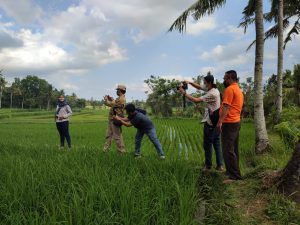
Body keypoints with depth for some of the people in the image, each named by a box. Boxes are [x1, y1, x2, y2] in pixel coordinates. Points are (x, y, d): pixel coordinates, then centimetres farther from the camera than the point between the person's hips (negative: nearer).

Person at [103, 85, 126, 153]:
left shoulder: (121, 99, -20)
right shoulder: (120, 98, 14)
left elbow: (110, 104, -22)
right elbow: (114, 104, 27)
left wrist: (106, 99, -3)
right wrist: (111, 99, 15)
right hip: (112, 119, 11)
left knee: (117, 136, -5)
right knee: (108, 135, 15)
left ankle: (121, 151, 3)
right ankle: (105, 150, 23)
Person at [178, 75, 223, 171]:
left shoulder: (212, 94, -22)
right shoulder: (213, 89, 7)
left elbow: (196, 100, -23)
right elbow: (199, 87, 16)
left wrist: (184, 93, -15)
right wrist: (190, 82, 1)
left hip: (210, 122, -9)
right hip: (216, 121, 9)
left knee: (207, 144, 4)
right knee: (217, 143, 11)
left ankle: (208, 165, 15)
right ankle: (219, 165, 14)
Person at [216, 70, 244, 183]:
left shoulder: (230, 89, -12)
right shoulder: (239, 90, 19)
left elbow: (226, 107, -20)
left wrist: (220, 122, -24)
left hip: (229, 123, -11)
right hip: (236, 122, 11)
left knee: (228, 150, -10)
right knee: (233, 149, 16)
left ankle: (234, 176, -8)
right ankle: (233, 171, 25)